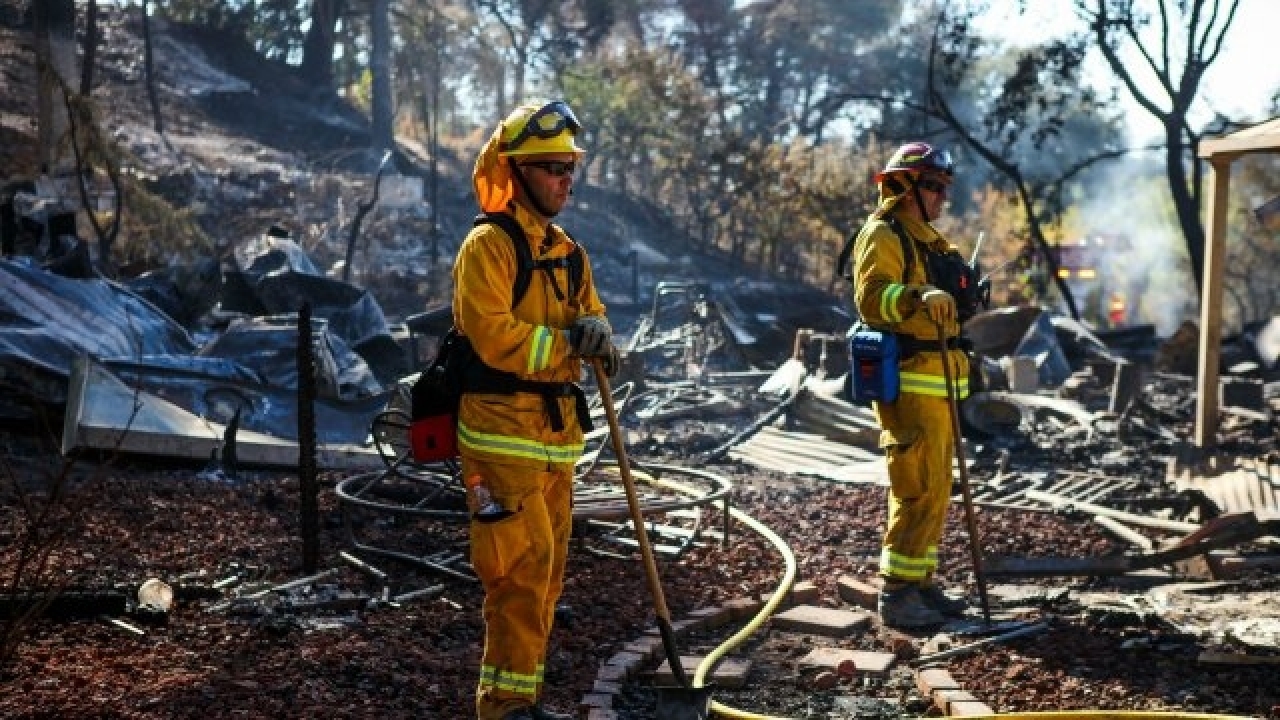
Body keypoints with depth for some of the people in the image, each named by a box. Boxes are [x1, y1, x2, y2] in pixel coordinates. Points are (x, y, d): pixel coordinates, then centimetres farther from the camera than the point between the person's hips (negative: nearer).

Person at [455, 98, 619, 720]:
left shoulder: (566, 251, 17)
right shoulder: (488, 245, -10)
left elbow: (592, 317, 14)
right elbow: (493, 336, -21)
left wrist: (596, 334, -9)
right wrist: (569, 343, -18)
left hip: (556, 437, 9)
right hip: (503, 435, -9)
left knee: (546, 571, 13)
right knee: (524, 568, -10)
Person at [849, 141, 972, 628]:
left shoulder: (926, 240, 22)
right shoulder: (883, 236, -9)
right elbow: (872, 298, -27)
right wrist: (919, 297, -41)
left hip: (935, 386, 10)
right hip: (908, 383, -10)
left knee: (933, 489, 13)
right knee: (920, 489, -13)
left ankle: (920, 582, 21)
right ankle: (896, 593, -9)